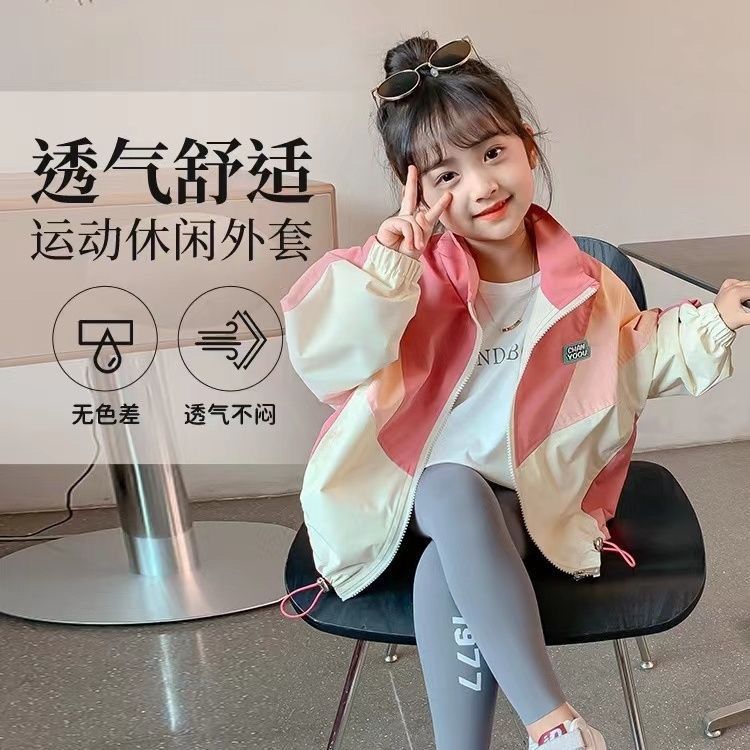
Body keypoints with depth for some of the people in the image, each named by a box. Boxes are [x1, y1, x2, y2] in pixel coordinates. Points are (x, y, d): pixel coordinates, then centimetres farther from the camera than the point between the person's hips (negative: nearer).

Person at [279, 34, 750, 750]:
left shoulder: (580, 283, -1)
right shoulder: (416, 275, -11)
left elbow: (633, 357, 17)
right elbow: (327, 360, -22)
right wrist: (381, 270, -34)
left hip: (523, 490, 1)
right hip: (418, 478, -1)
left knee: (446, 576, -31)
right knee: (457, 493, -36)